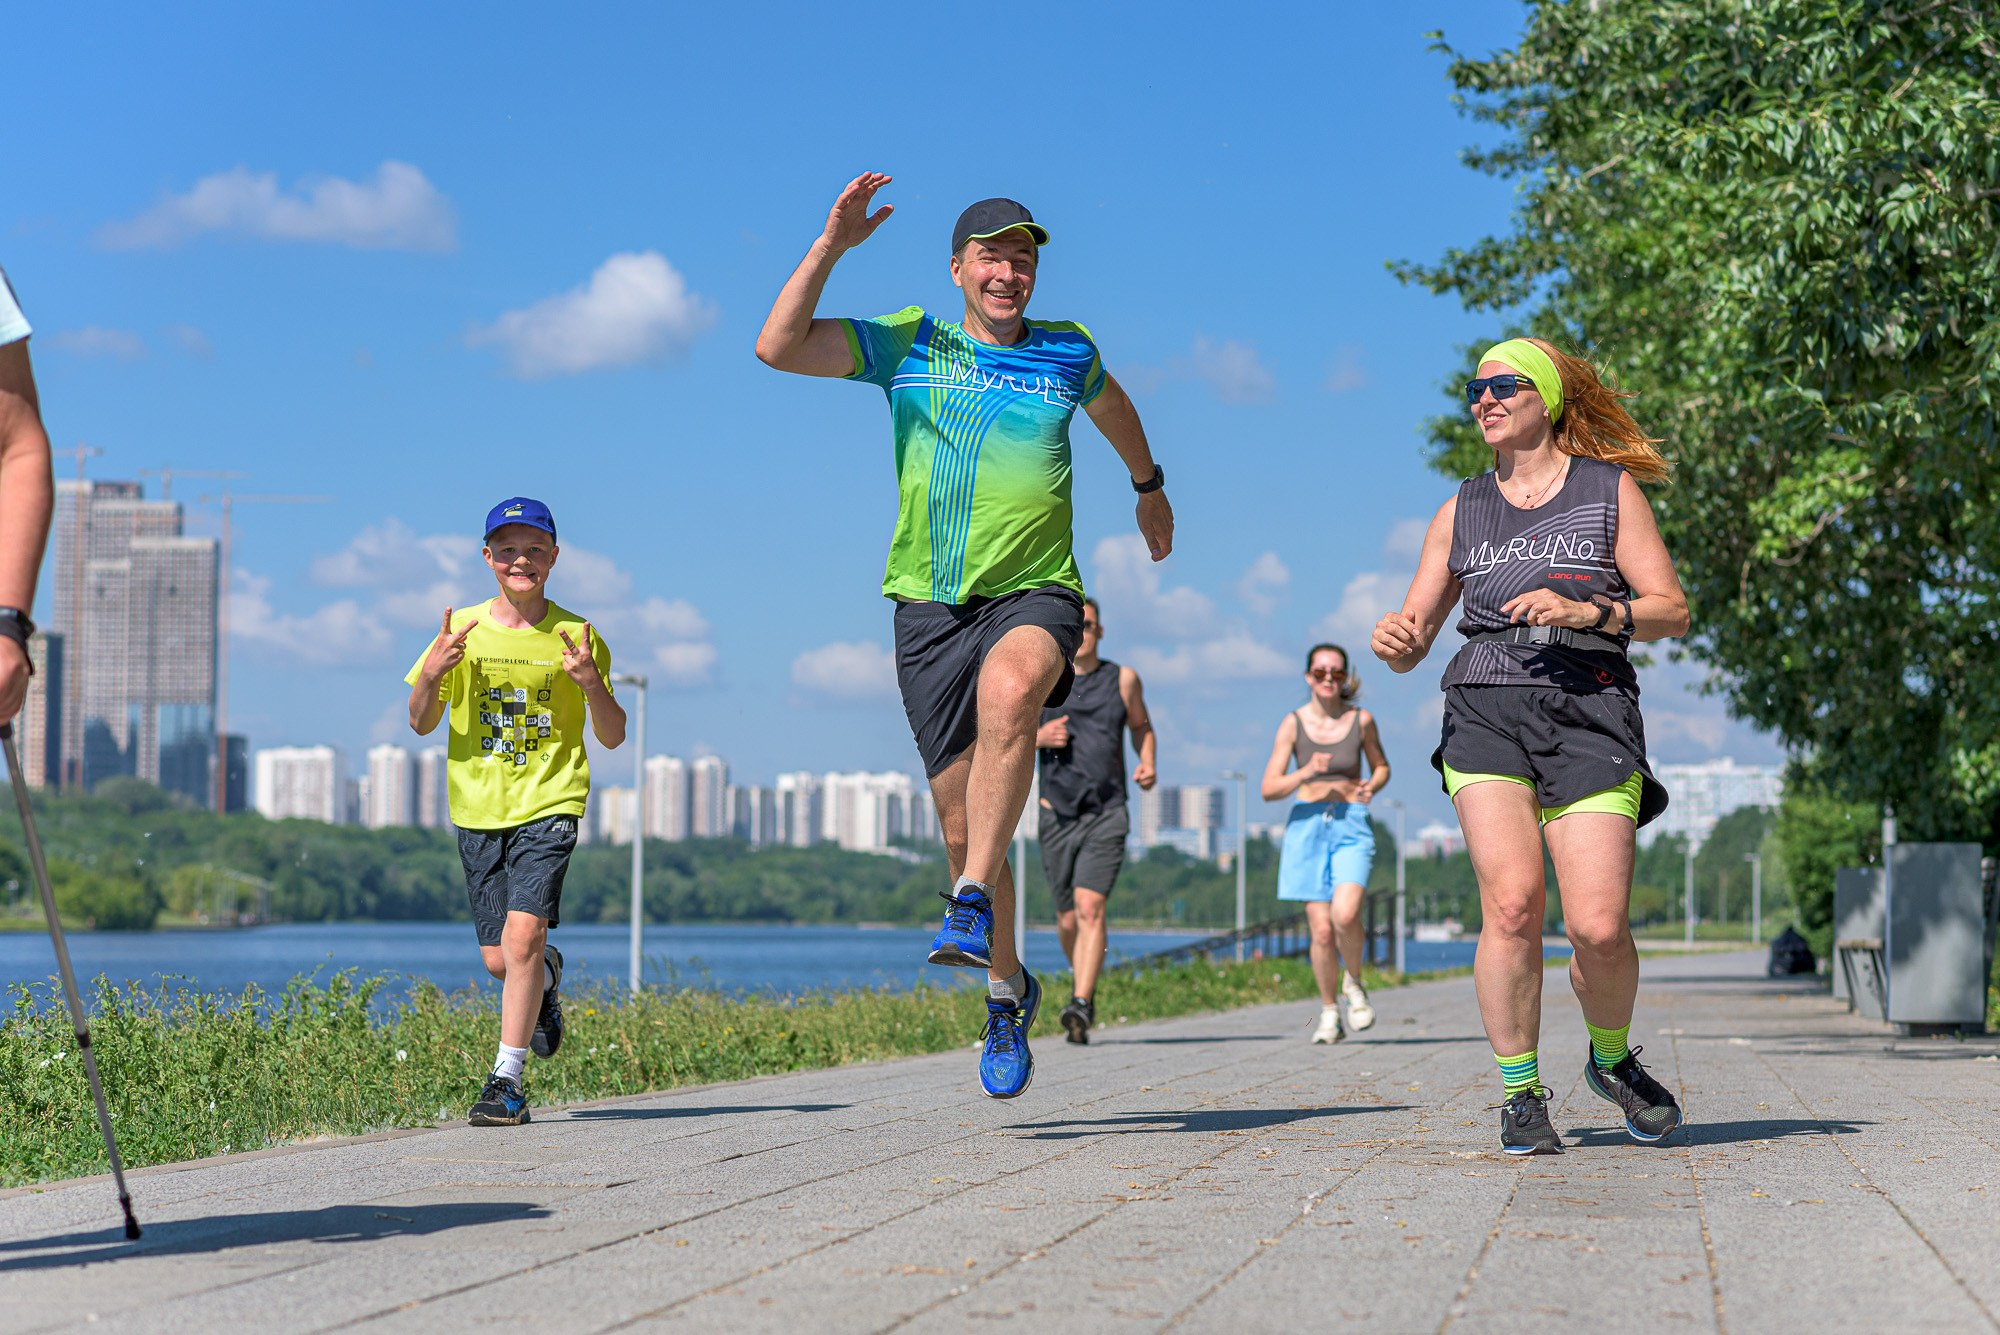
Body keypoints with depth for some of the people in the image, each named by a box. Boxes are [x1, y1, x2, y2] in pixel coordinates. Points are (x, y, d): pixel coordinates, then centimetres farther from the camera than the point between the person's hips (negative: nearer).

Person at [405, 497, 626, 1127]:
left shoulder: (577, 636, 0)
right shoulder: (463, 631, 4)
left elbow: (613, 737, 2)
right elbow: (421, 723, 3)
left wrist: (592, 685, -17)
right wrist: (431, 674, -17)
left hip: (550, 803, -3)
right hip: (478, 811, 3)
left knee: (523, 933, -20)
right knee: (499, 959, 5)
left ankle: (506, 1081, -13)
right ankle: (546, 978, 42)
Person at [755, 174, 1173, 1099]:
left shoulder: (1067, 353, 10)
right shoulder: (907, 346, 6)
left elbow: (1113, 408, 34)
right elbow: (777, 348, -5)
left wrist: (1149, 489, 47)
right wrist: (831, 245, -13)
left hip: (1036, 592, -1)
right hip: (930, 604, 1)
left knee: (1009, 685, -38)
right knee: (961, 821, 1)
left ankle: (971, 906, -38)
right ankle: (1006, 991, 22)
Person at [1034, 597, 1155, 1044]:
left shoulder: (1122, 680, 5)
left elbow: (1141, 727, 21)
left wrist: (1148, 765, 1)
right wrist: (1038, 738, -12)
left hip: (1106, 815, -2)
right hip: (1056, 816, 2)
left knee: (1090, 907, -19)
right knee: (1068, 919, 8)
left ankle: (1080, 1007, -26)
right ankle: (1084, 984, 36)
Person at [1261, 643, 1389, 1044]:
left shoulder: (1361, 720, 2)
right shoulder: (1293, 724, 0)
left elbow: (1381, 766, 18)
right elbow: (1269, 789, -3)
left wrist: (1372, 787, -4)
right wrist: (1305, 773, -19)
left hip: (1353, 825, -1)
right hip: (1308, 826, 1)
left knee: (1345, 915, -23)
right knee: (1321, 929, -4)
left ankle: (1355, 984, 5)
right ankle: (1329, 1013, 14)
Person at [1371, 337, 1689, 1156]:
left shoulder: (1609, 490, 12)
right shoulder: (1462, 512, 19)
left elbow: (1671, 610, 6)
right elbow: (1411, 639, 17)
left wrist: (1585, 611, -11)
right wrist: (1396, 642, -7)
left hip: (1589, 711, -2)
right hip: (1486, 712, 2)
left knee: (1598, 926, -13)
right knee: (1512, 904, -19)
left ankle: (1611, 1059, 18)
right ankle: (1520, 1094, -5)